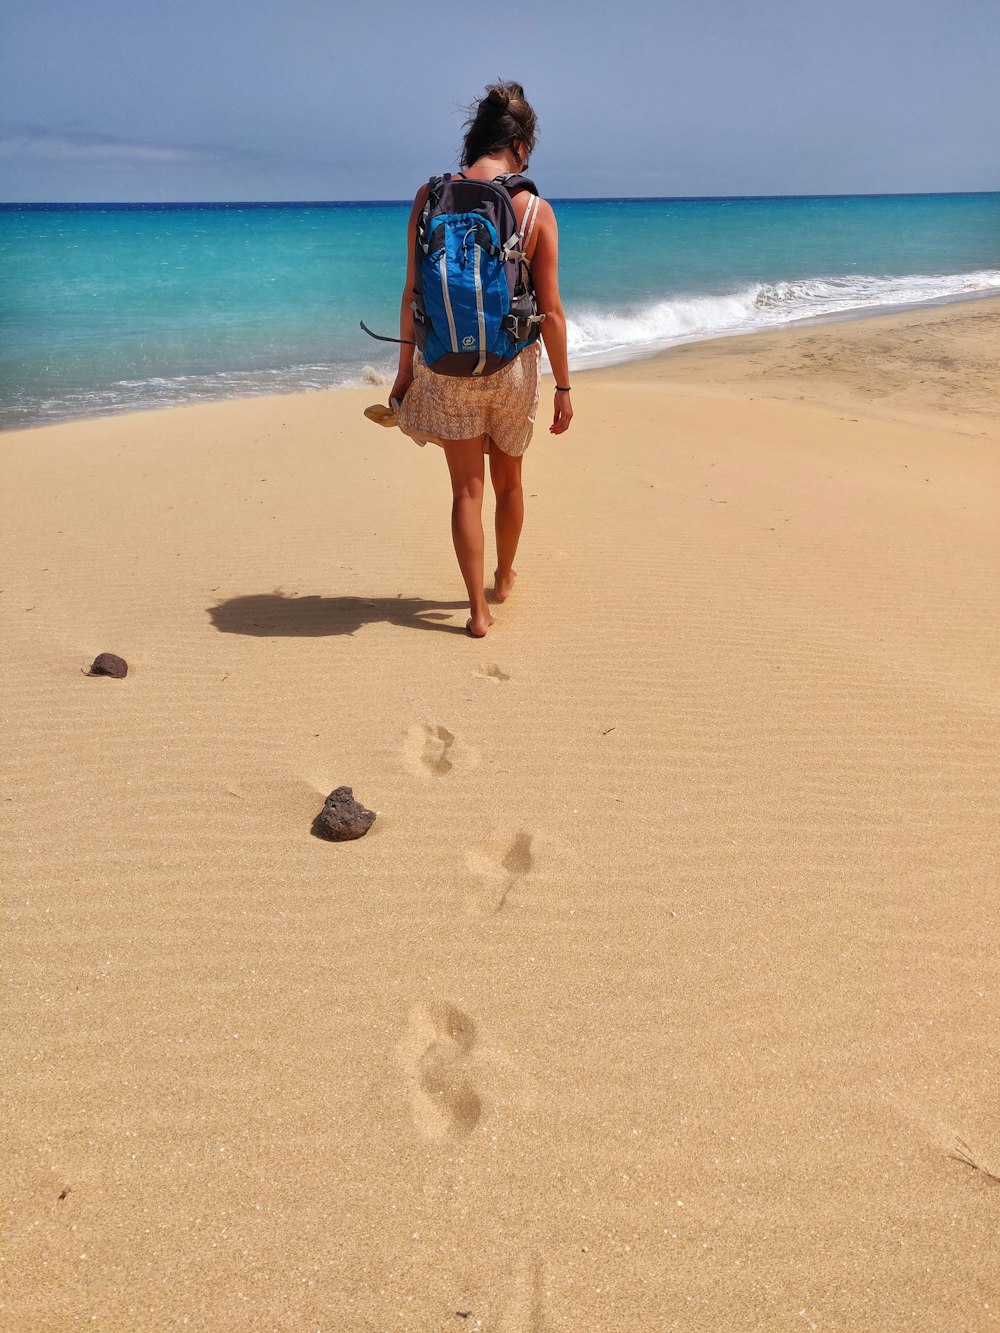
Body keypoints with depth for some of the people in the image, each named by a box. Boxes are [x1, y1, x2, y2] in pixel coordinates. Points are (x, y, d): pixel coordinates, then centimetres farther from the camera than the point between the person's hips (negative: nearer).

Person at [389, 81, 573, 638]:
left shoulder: (431, 197, -5)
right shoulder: (536, 209, -8)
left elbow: (414, 293, -3)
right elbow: (551, 311, -7)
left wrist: (406, 364, 7)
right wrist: (563, 386, 1)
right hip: (512, 364, 0)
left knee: (467, 488, 8)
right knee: (509, 481, 20)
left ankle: (479, 609, 8)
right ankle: (504, 579, 40)